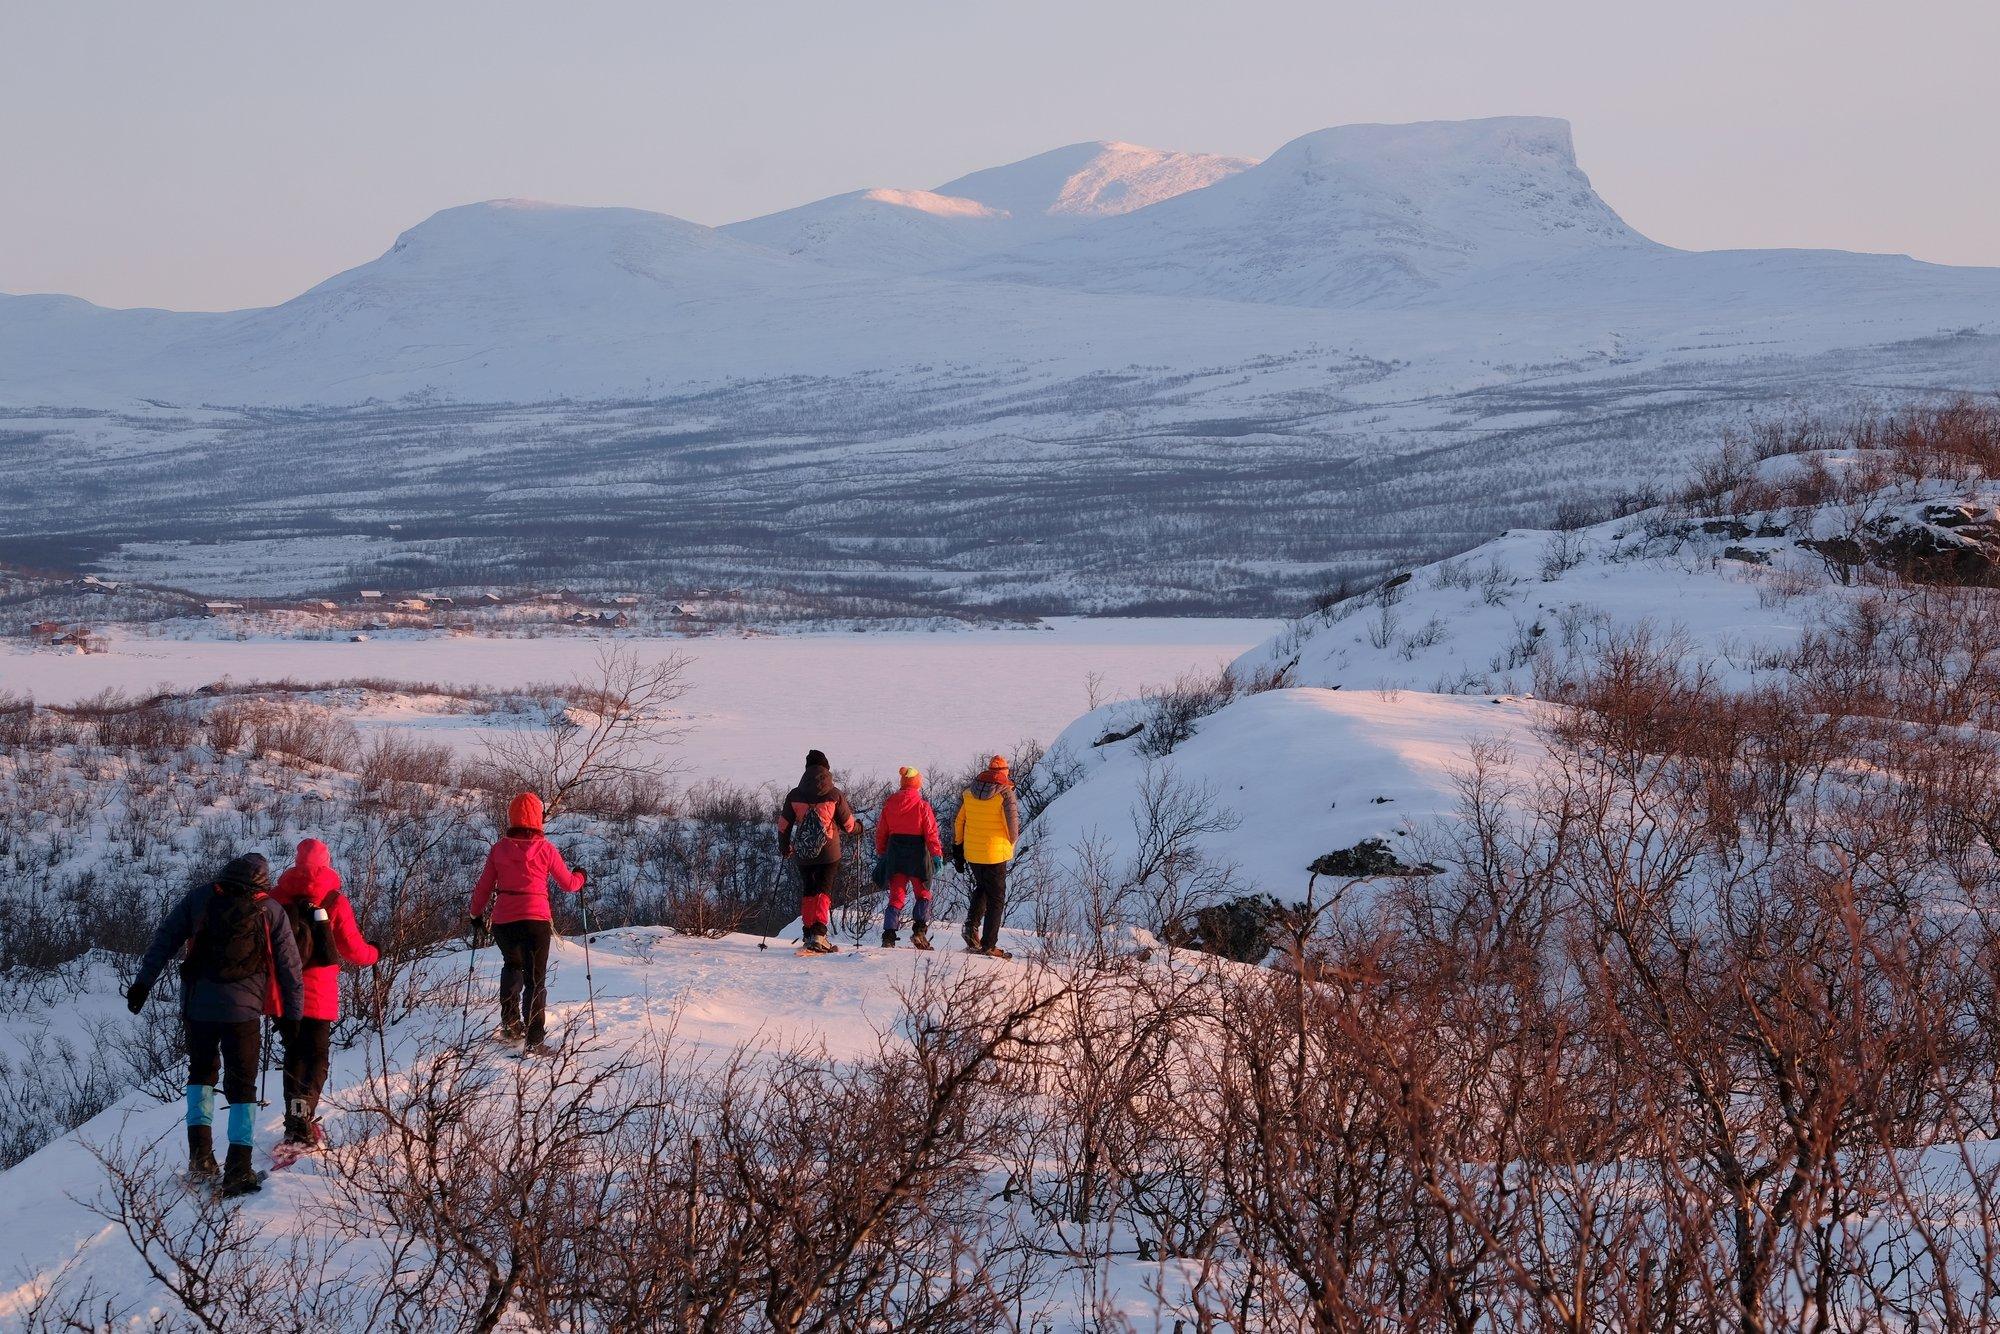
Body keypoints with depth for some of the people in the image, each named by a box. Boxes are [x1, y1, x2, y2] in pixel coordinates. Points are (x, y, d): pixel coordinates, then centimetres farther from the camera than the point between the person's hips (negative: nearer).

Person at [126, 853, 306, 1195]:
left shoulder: (199, 898, 6)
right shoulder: (271, 910, 3)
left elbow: (164, 938, 4)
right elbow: (290, 968, 5)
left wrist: (144, 981, 8)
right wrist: (293, 1016, 12)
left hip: (198, 1006, 2)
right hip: (244, 1009, -1)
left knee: (201, 1073, 23)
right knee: (242, 1086, 7)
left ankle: (200, 1152, 8)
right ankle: (238, 1169, -3)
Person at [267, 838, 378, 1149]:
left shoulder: (277, 897, 0)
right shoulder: (335, 901, -6)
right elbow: (351, 948, -4)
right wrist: (373, 954, 17)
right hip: (320, 993, -3)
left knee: (294, 1052, 18)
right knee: (316, 1056, 4)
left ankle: (294, 1122, 14)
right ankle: (303, 1112, -20)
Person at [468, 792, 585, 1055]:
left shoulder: (499, 848, 2)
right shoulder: (545, 849, -4)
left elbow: (483, 886, 7)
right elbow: (568, 884, 5)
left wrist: (476, 915, 23)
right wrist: (580, 876, 28)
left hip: (503, 920, 3)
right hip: (535, 920, -3)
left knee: (512, 966, 29)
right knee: (535, 979, 3)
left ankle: (510, 1025, 24)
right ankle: (534, 1040, -4)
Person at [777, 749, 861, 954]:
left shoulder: (794, 795, -1)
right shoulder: (835, 795, -7)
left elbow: (783, 825, 6)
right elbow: (848, 825, 1)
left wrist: (784, 848, 23)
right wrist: (858, 828, 25)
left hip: (803, 854, 2)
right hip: (829, 853, -2)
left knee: (808, 893, 16)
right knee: (823, 892, -1)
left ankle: (809, 934, 17)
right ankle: (818, 933, -17)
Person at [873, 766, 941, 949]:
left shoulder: (889, 805, 4)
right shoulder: (922, 806, -8)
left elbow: (881, 832, 10)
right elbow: (931, 833, -10)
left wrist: (880, 853, 20)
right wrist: (937, 854, -6)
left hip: (895, 855, 3)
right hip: (917, 855, -3)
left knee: (896, 897, 6)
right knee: (923, 894, 12)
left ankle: (889, 936, -6)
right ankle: (919, 930, -4)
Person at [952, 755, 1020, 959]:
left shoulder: (967, 794, 2)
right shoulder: (1005, 795, -13)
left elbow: (957, 822, 6)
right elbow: (1013, 826, -11)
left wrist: (957, 850, 15)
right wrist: (1011, 845, 9)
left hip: (972, 853, 5)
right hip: (995, 854, -5)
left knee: (982, 888, 27)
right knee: (996, 898, 5)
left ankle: (972, 924, 6)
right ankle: (988, 945, 4)